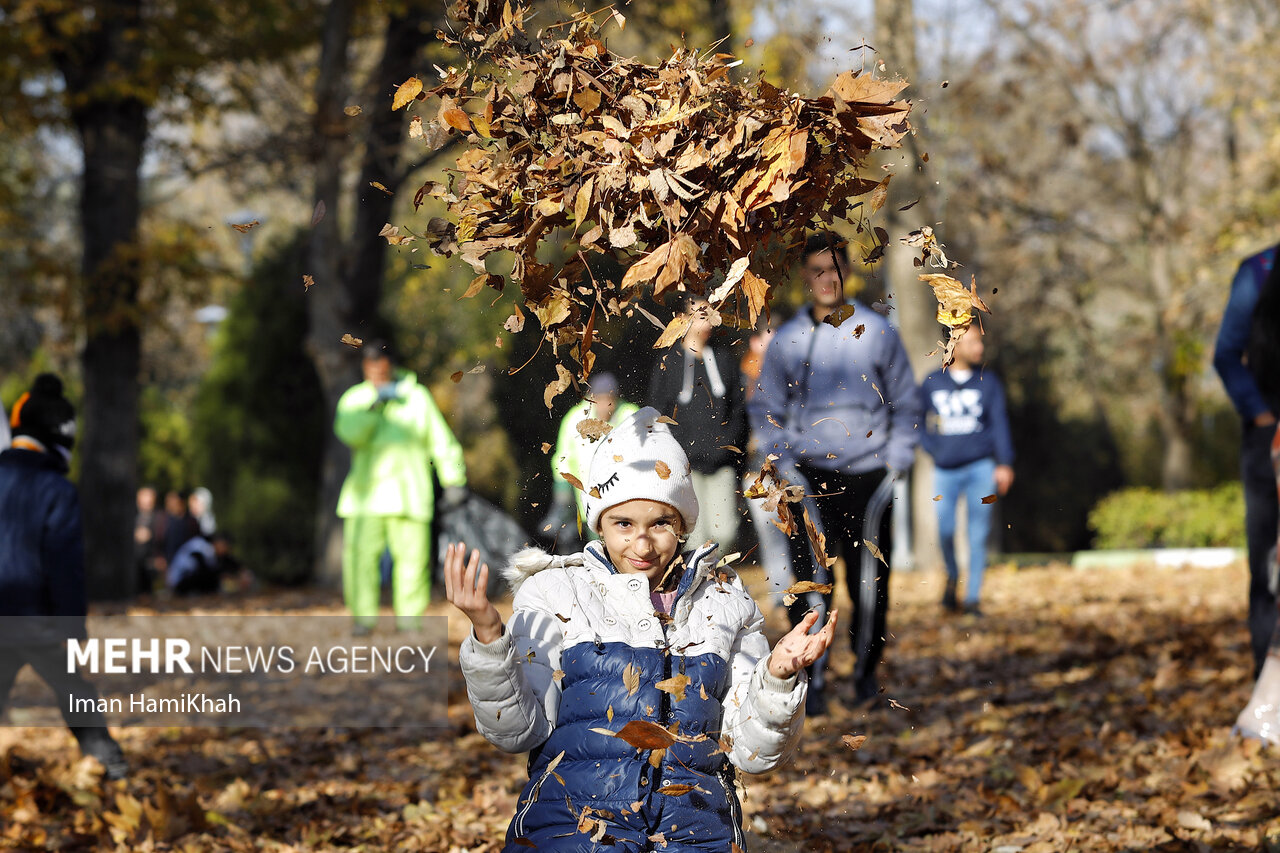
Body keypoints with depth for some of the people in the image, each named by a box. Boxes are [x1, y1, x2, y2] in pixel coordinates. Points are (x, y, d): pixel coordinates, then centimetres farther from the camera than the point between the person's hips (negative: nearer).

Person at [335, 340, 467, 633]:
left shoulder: (416, 396, 6)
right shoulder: (354, 399, 7)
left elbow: (441, 441, 10)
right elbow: (350, 433, -13)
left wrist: (454, 480, 9)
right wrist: (375, 405, -21)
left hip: (409, 494, 0)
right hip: (366, 494, 0)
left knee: (412, 555, -4)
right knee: (360, 554, -8)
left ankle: (410, 618, 7)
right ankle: (362, 617, -1)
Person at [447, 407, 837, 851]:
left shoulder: (727, 605, 18)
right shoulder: (554, 592, 13)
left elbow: (752, 751, 13)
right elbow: (515, 730, 4)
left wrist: (778, 676, -5)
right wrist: (487, 636, -10)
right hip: (571, 814, -3)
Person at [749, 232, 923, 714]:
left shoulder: (877, 333, 4)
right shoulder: (787, 340, 4)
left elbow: (906, 404, 11)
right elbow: (765, 409, 13)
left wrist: (897, 462, 2)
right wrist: (784, 462, 1)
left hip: (869, 474, 0)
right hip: (809, 475, 0)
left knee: (869, 581, 1)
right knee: (810, 578, -11)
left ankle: (866, 671, 18)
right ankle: (813, 681, -6)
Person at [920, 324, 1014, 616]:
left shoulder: (989, 382, 6)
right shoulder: (932, 383, 6)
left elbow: (1000, 424, 3)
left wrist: (1004, 463, -6)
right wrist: (934, 449, -3)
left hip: (980, 468, 0)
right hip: (945, 470, 0)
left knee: (978, 533, -3)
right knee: (945, 530, -8)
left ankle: (973, 597, 3)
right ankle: (952, 576, 21)